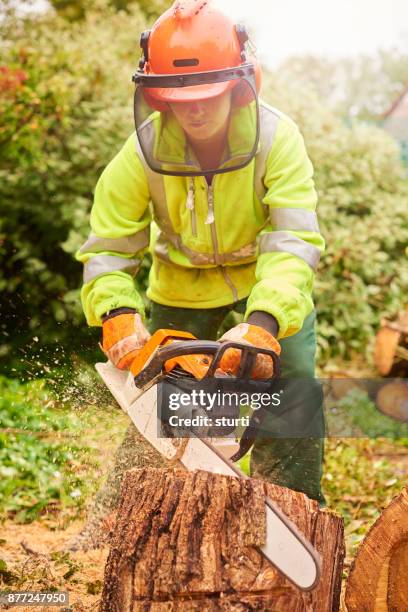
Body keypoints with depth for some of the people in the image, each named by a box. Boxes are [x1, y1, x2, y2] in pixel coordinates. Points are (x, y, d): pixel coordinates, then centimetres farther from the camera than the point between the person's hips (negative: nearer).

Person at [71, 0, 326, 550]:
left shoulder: (277, 137, -30)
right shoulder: (145, 150, -25)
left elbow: (294, 242, -36)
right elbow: (108, 249, -19)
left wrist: (264, 323, -52)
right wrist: (119, 316, -39)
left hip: (269, 281, -1)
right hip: (184, 283, 1)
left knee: (292, 383, -13)